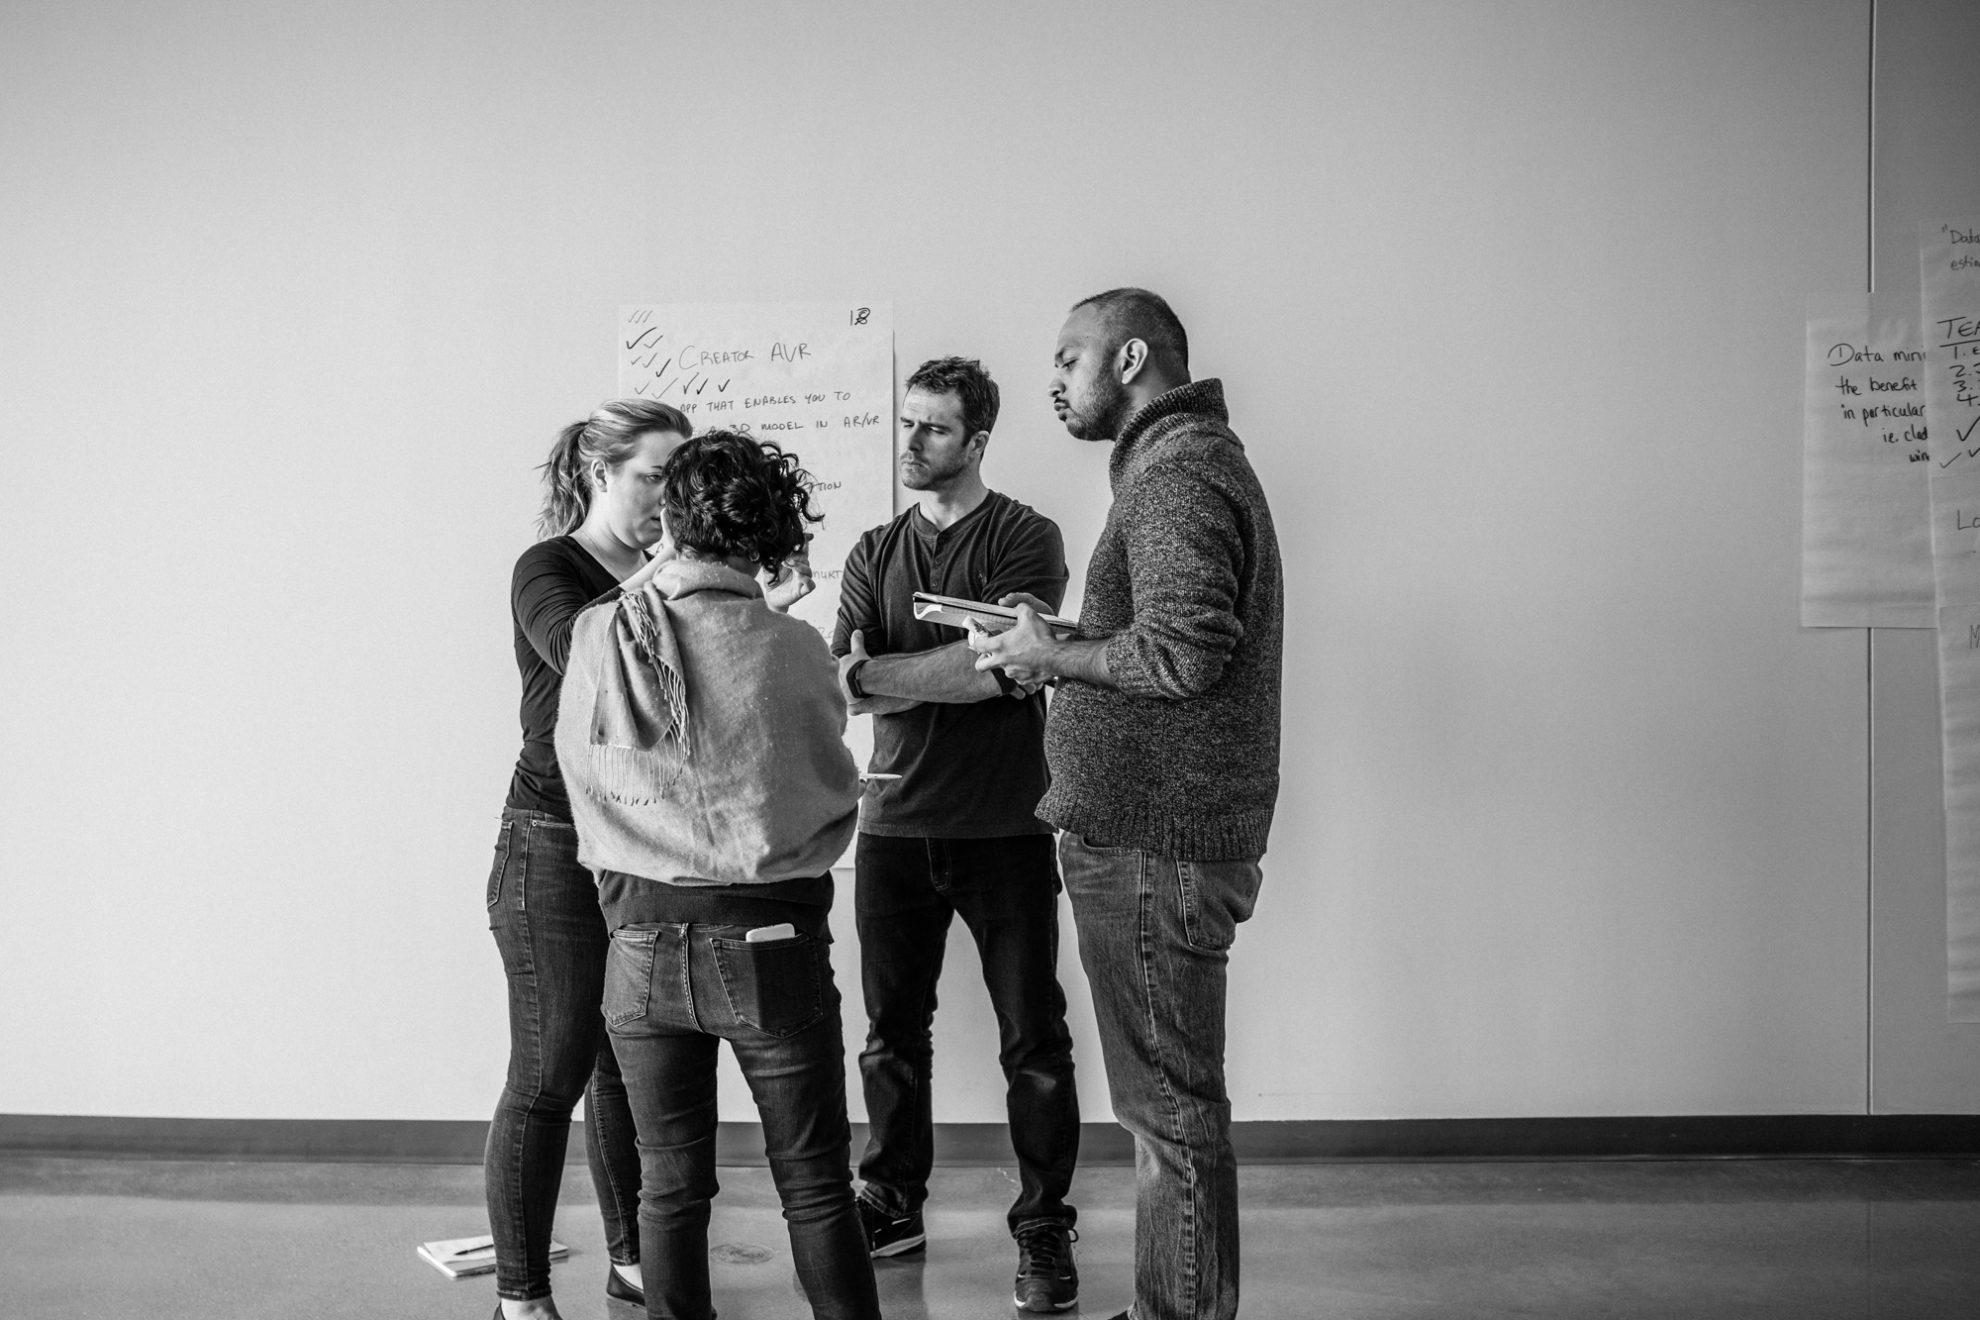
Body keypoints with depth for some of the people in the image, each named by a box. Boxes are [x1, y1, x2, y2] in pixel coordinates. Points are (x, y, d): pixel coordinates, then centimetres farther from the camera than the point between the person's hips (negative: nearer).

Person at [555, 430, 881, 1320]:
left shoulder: (599, 636, -5)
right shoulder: (795, 651, -10)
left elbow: (580, 770, 6)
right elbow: (837, 799, 2)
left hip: (643, 944, 2)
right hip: (768, 945, -2)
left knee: (670, 1185, 15)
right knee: (814, 1185, 11)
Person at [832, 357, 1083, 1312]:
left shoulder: (1026, 540, -2)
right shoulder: (875, 554, 11)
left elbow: (1000, 667, -17)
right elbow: (842, 684, -3)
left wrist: (879, 675, -12)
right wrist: (953, 673, -19)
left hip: (1003, 832, -4)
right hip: (895, 828, 4)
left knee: (1033, 1044, 3)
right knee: (891, 1033, 13)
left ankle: (1044, 1231, 17)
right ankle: (893, 1206, 29)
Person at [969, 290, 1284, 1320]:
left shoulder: (1179, 473, -14)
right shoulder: (1195, 461, 20)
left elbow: (1182, 649, -25)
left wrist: (1050, 654, -11)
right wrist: (1060, 644, 10)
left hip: (1152, 848, -11)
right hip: (1155, 832, 11)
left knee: (1171, 1109, -1)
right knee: (1174, 1101, 18)